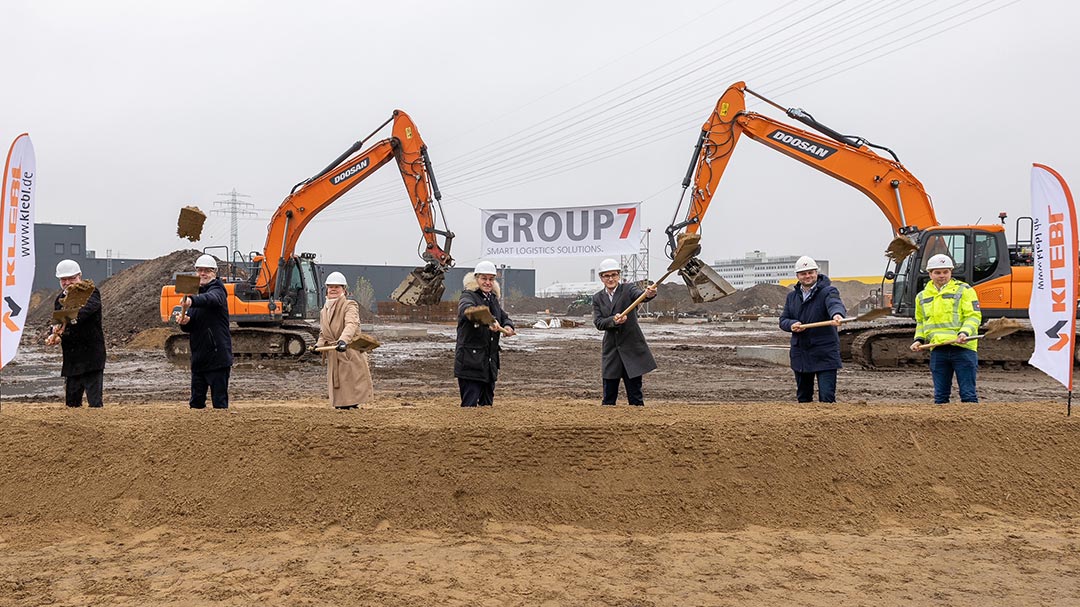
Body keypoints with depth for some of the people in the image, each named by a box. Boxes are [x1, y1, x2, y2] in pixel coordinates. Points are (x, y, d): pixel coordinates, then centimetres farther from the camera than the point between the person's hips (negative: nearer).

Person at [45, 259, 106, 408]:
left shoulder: (91, 293, -5)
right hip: (71, 360, 6)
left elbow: (86, 309, -26)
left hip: (92, 357, -6)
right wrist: (55, 336, -11)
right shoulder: (59, 300, 14)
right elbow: (57, 325, 13)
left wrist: (66, 321, -43)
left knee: (94, 403, -9)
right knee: (71, 403, 8)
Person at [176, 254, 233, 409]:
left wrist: (192, 300, -55)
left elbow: (209, 298, -35)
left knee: (219, 402, -5)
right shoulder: (196, 292, 16)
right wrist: (184, 322, -9)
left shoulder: (217, 291, -7)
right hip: (198, 358, 8)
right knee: (196, 402, 11)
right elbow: (189, 328, 15)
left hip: (217, 357, -8)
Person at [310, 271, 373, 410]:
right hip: (333, 358, 7)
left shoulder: (349, 306, -8)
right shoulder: (324, 310, 15)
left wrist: (343, 340, -47)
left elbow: (351, 325, -28)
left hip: (350, 356, -7)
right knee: (339, 401, 8)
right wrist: (319, 344, 4)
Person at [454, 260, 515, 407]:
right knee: (469, 405, -11)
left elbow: (505, 317, 19)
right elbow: (467, 310, -30)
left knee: (487, 404, 13)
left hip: (490, 364, 8)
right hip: (470, 363, -8)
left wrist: (508, 326, -7)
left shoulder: (493, 299, 16)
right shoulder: (468, 296, -8)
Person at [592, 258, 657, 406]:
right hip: (610, 350, 3)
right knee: (608, 396, 7)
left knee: (635, 395, 0)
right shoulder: (597, 298, 7)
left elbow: (639, 294, -26)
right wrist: (613, 320, -24)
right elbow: (598, 322, -5)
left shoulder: (628, 290, -3)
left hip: (632, 349, -3)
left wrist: (648, 294, -49)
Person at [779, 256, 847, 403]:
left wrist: (837, 314, -53)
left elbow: (835, 304, -28)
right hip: (800, 355, 6)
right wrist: (791, 325, -14)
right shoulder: (792, 296, 12)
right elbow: (783, 320, 11)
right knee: (803, 397, 16)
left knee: (827, 397, -9)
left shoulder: (828, 291, -7)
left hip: (824, 355, -6)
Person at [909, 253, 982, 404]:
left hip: (962, 347, -4)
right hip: (937, 350, 4)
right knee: (940, 395, 7)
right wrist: (919, 339, 13)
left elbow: (974, 316, -2)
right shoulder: (922, 296, 19)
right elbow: (920, 322, 30)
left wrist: (965, 332, -20)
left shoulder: (964, 290, 4)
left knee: (968, 394, -4)